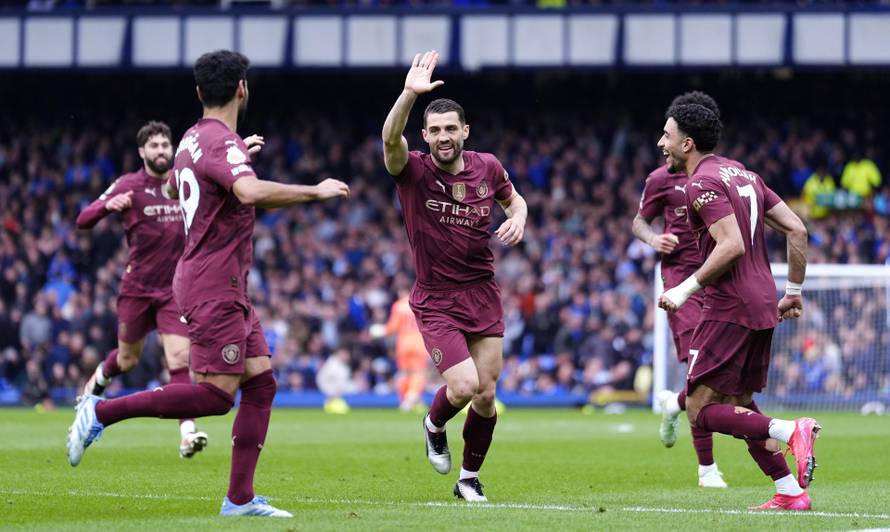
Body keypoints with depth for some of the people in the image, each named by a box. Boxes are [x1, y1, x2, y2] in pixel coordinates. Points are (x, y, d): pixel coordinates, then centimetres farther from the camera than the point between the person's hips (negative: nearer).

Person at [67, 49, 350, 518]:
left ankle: (240, 498, 4)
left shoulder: (193, 139, 13)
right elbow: (251, 192, -37)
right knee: (215, 395, -12)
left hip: (228, 292, 10)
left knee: (261, 382, 6)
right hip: (214, 289, -10)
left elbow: (173, 188, 34)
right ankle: (101, 411, -5)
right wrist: (314, 192, -26)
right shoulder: (223, 142, -17)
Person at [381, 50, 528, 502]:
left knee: (486, 395, 3)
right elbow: (390, 139, -33)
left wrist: (518, 219, -3)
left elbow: (513, 199, 21)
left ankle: (469, 477, 24)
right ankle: (434, 426, 18)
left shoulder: (487, 167, 0)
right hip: (436, 301, -4)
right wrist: (409, 94, -49)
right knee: (464, 385, -18)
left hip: (484, 295, 4)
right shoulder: (413, 172, -12)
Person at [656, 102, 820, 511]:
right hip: (763, 307, 9)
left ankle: (791, 431, -23)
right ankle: (791, 493, 7)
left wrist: (687, 289, -16)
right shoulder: (743, 174, 16)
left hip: (729, 309, -9)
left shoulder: (702, 183, -11)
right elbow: (797, 230, 14)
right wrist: (793, 290, 20)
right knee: (738, 407, 16)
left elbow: (732, 245, -22)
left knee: (702, 410, -5)